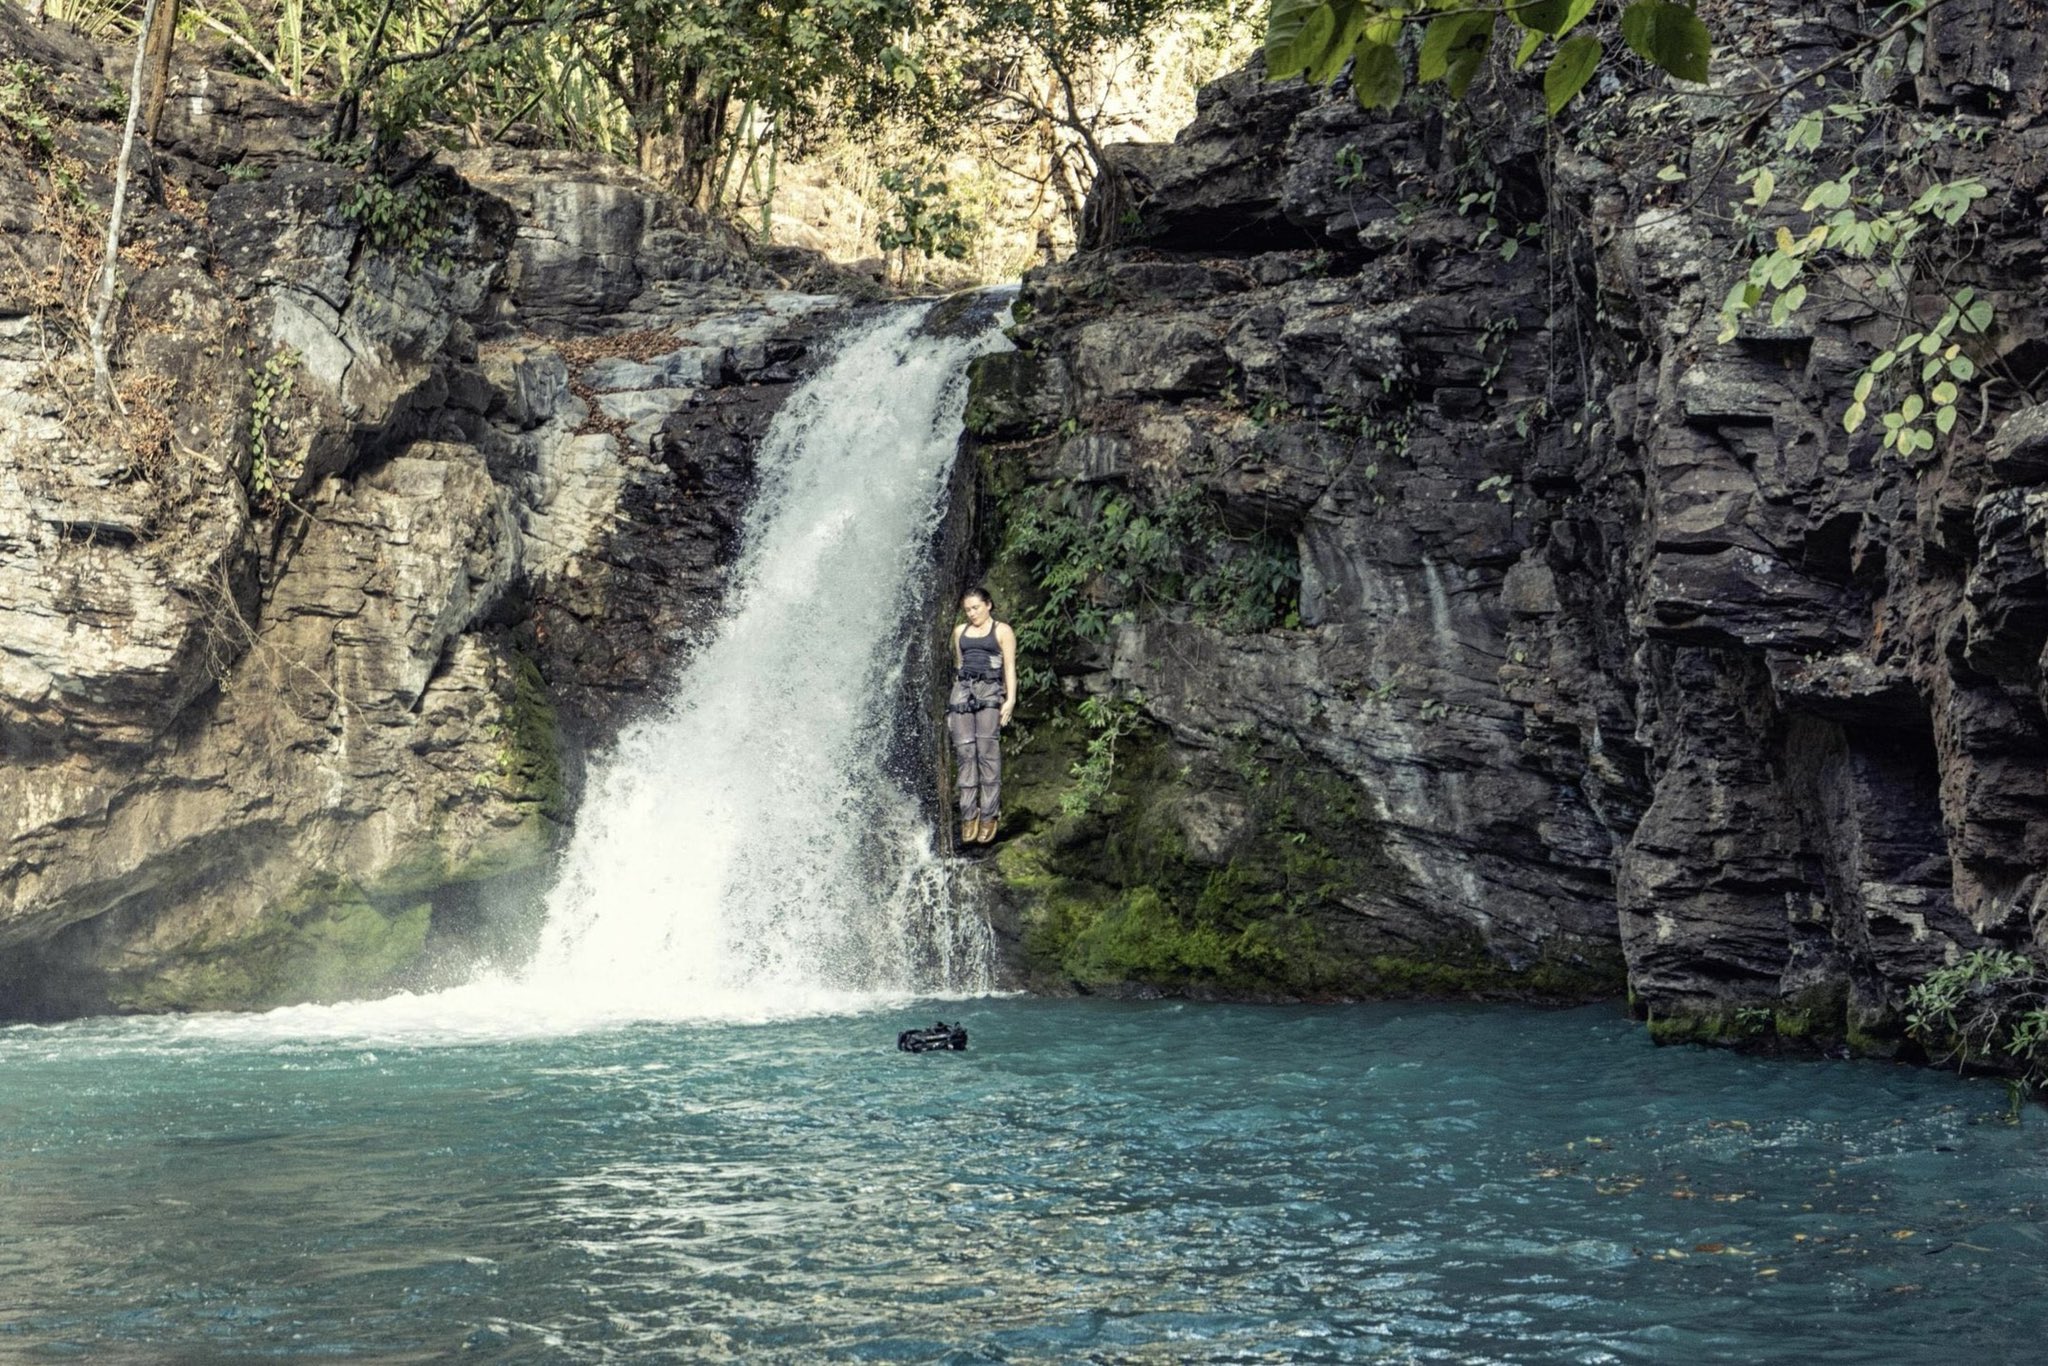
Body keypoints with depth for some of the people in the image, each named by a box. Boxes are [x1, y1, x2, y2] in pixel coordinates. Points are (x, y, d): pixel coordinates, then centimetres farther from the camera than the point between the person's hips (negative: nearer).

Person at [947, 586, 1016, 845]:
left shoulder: (1002, 631, 7)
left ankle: (988, 815, -12)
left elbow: (1009, 667, 1)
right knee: (964, 749, -6)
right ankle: (968, 815, -7)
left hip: (990, 690, -4)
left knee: (987, 748, -13)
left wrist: (1011, 698, -9)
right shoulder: (960, 631, 20)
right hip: (962, 690, 4)